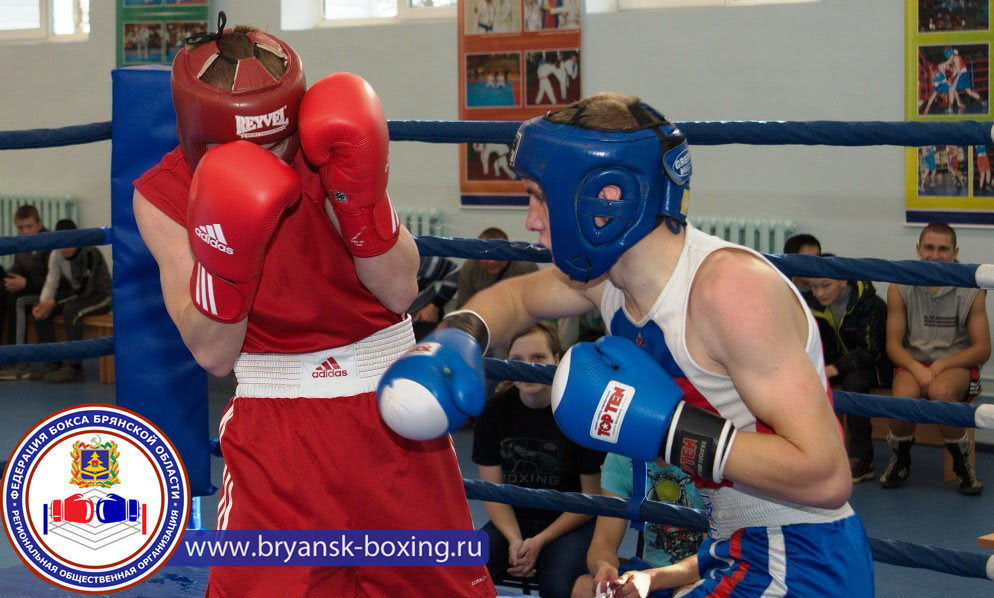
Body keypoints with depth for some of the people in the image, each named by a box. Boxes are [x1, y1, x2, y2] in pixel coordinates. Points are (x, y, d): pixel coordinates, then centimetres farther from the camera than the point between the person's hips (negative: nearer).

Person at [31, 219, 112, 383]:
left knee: (70, 310, -35)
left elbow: (86, 289, -31)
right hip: (77, 294, 7)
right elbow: (51, 283, -8)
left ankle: (75, 368, -30)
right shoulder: (56, 255, -7)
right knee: (41, 310, -13)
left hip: (100, 296, -7)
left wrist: (53, 303, -33)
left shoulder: (90, 254, -27)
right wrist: (43, 303, -29)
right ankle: (52, 362, -8)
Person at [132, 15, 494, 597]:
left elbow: (400, 291, -13)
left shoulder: (325, 151, -10)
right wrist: (223, 253, -28)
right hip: (274, 423, -1)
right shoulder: (164, 197, -9)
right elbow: (214, 354, -12)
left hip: (391, 411, 1)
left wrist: (358, 194, -27)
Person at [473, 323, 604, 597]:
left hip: (570, 523, -3)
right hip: (513, 520, 3)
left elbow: (592, 497, -7)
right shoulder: (496, 410, -2)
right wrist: (514, 540, -17)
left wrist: (539, 541, -16)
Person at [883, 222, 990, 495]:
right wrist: (917, 369, -19)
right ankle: (900, 459, -1)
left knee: (941, 392, -37)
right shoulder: (900, 289, 1)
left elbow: (982, 349, -1)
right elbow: (893, 344, 1)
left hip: (956, 364, -1)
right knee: (905, 395, -34)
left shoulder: (971, 291, -2)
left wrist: (941, 365, -15)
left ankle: (963, 461, -10)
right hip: (913, 361, 1)